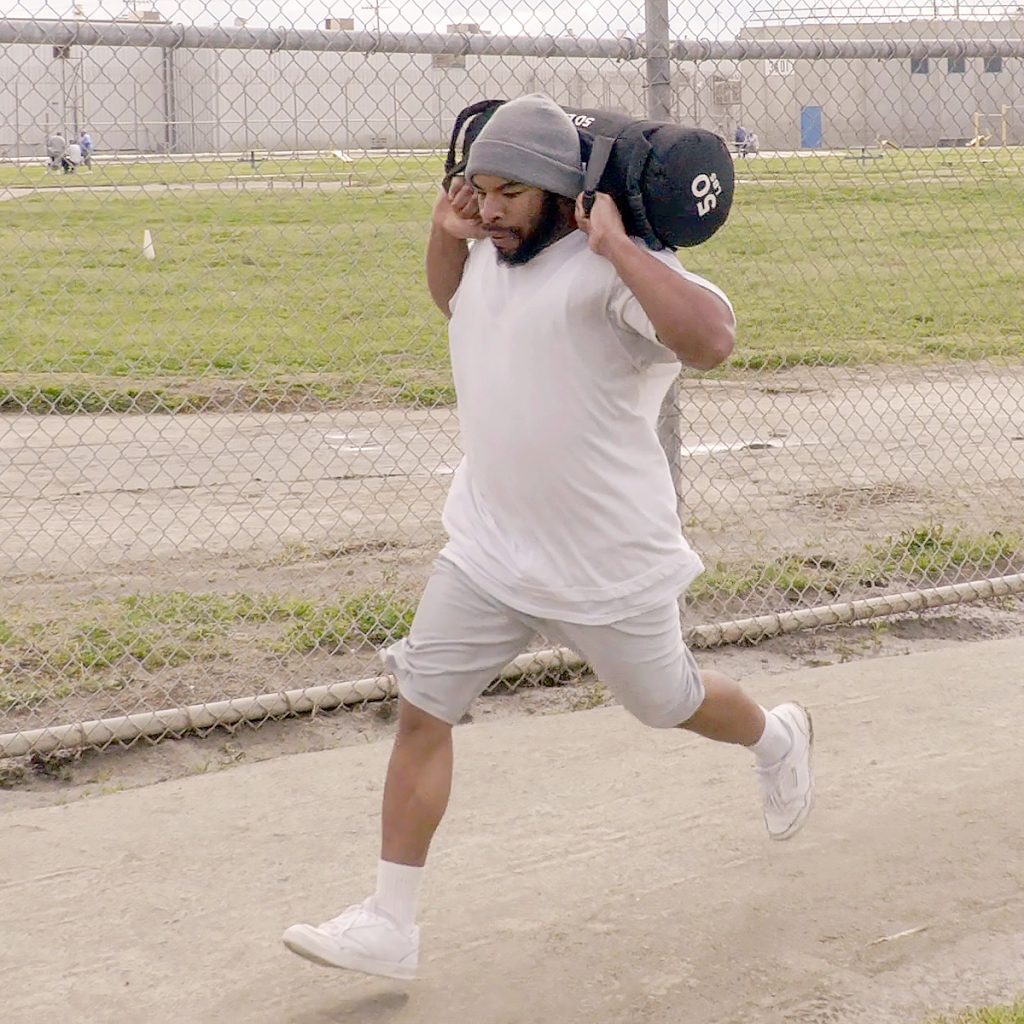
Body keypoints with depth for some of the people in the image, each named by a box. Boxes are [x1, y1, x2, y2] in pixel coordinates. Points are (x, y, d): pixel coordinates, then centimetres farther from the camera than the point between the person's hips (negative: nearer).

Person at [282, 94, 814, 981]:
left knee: (669, 701, 16)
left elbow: (711, 340, -38)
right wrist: (445, 235, 9)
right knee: (420, 712, -1)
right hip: (487, 550, 7)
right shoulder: (487, 258, 5)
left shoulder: (612, 268, -21)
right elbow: (454, 303, 30)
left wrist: (616, 245, -33)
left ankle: (777, 739, 51)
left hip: (609, 563, -6)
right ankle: (389, 925, 5)